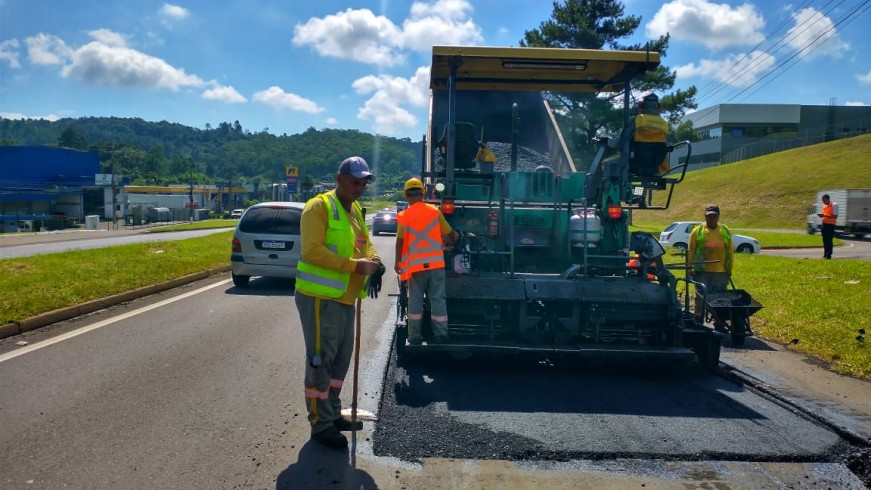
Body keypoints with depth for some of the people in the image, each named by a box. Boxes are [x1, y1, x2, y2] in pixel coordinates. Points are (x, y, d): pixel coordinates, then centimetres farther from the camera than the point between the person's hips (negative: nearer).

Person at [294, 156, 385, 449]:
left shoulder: (355, 210, 15)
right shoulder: (319, 207, -12)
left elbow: (364, 243, 18)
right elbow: (312, 251, -22)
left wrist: (374, 262, -5)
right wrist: (356, 265, -25)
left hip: (344, 298, 9)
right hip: (319, 298, -9)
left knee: (341, 358, 17)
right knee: (320, 360, -2)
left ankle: (333, 414, 31)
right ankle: (320, 424, 8)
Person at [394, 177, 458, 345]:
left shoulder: (403, 216, -3)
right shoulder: (435, 211, 2)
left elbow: (400, 242, -4)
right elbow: (450, 235, 5)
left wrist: (397, 262, 8)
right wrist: (453, 239, 28)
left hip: (415, 265, -1)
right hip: (436, 263, 1)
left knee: (415, 301, 8)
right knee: (438, 300, 5)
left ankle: (415, 337, 11)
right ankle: (441, 336, 6)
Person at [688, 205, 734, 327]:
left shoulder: (725, 232, 9)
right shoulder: (697, 231, 0)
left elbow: (730, 252, 13)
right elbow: (691, 251, 1)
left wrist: (729, 270, 10)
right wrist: (691, 268, -4)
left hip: (721, 273, 3)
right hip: (702, 272, -2)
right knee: (701, 299, 3)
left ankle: (719, 326, 18)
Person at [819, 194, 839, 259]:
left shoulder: (834, 205, -10)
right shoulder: (824, 205, 14)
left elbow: (835, 216, -17)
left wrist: (825, 216, -25)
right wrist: (821, 215, 1)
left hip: (831, 224, -7)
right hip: (824, 223, 7)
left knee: (829, 240, -7)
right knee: (825, 239, 11)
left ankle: (829, 254, -4)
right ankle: (825, 253, 19)